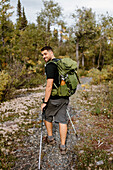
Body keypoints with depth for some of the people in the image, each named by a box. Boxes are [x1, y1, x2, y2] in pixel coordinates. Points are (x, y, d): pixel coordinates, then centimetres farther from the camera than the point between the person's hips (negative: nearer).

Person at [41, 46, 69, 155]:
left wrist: (45, 102, -17)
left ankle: (50, 138, 33)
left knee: (47, 116, 17)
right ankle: (63, 146, 13)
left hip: (54, 98, -7)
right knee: (62, 120, 9)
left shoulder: (50, 65, -16)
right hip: (65, 97, 7)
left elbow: (49, 85, -21)